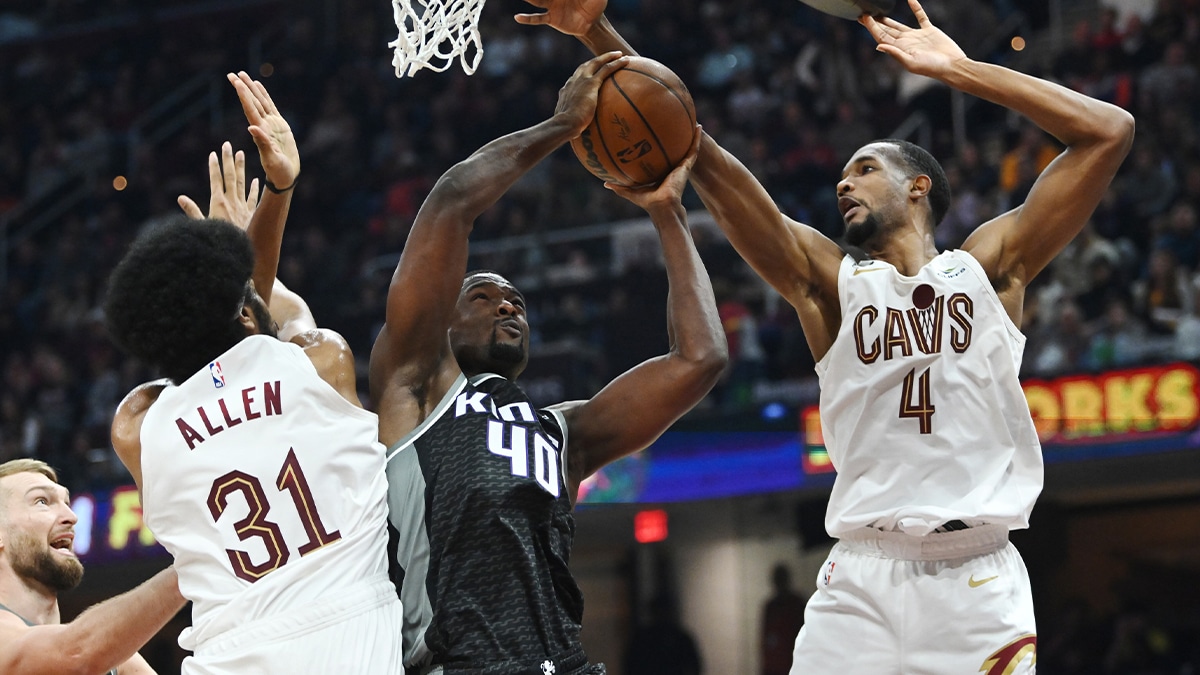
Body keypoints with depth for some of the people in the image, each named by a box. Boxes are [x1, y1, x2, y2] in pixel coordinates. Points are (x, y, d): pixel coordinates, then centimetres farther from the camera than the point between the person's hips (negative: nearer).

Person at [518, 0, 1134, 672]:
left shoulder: (990, 264, 10)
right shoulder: (829, 281, 12)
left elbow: (1109, 132, 4)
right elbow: (705, 162, 4)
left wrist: (955, 68, 2)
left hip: (981, 584, -1)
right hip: (862, 580, 1)